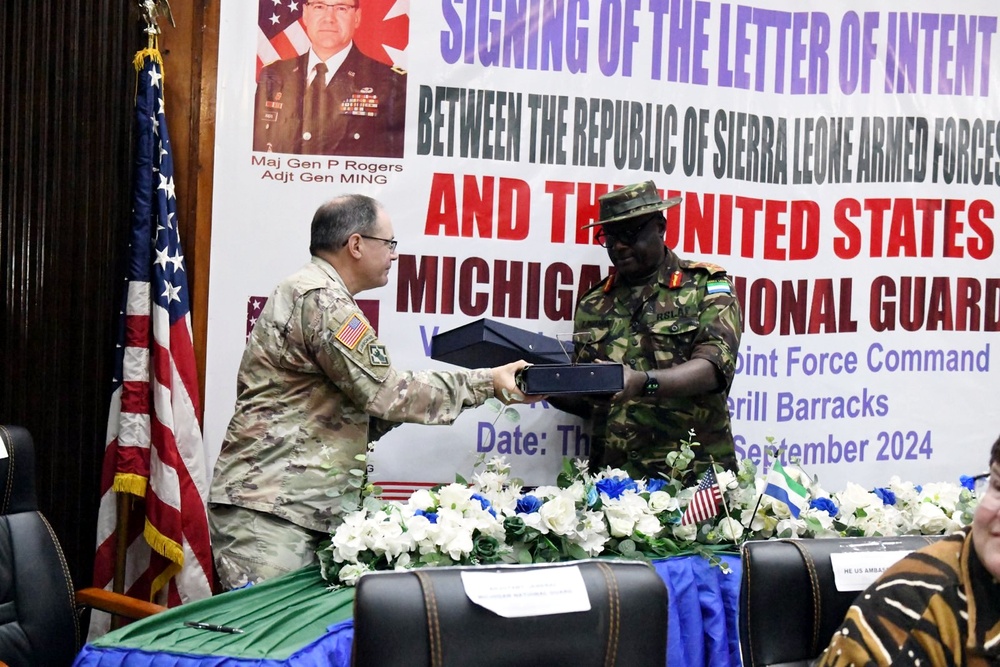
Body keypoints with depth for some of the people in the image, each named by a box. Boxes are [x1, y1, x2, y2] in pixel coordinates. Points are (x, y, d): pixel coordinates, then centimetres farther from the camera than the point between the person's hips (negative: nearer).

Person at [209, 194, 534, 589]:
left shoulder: (316, 294, 22)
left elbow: (360, 409, 20)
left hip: (304, 506, 10)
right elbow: (386, 392, -14)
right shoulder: (321, 300, -12)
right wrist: (486, 384, -6)